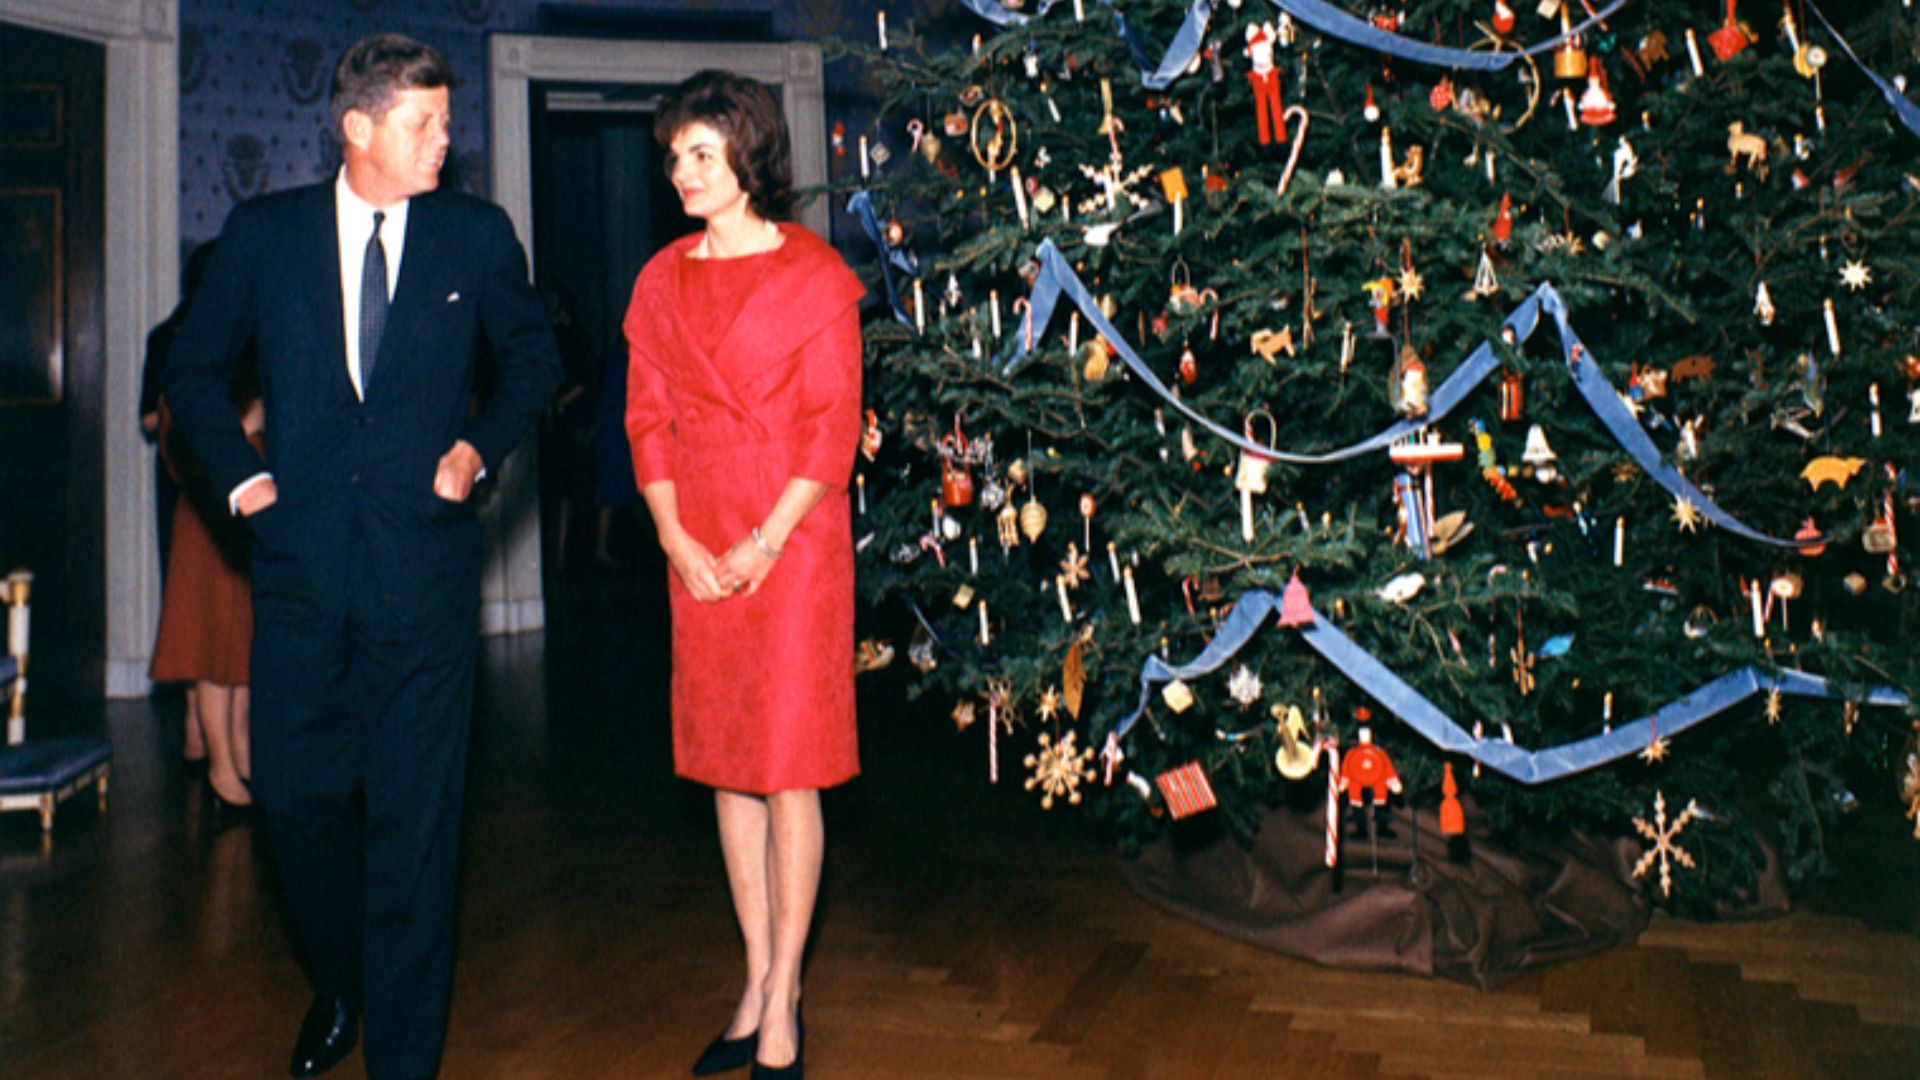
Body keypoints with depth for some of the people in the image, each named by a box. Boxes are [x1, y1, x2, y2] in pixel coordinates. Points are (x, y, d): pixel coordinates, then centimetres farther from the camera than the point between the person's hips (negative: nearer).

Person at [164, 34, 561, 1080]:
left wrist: (481, 446, 2)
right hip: (301, 562, 2)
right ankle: (339, 984, 37)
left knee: (415, 816, 0)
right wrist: (239, 473, 4)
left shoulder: (477, 235, 3)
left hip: (425, 561, -1)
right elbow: (193, 366, 16)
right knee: (295, 795, 8)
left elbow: (533, 354, 17)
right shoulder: (263, 232, 5)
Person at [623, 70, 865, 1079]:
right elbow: (647, 418, 9)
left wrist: (766, 543, -13)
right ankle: (759, 981, 21)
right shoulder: (662, 280, 11)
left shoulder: (813, 275, -3)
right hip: (699, 549, 5)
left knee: (788, 766, -2)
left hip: (793, 538, -5)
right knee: (727, 765, 9)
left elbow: (833, 427, -7)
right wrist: (675, 538, -4)